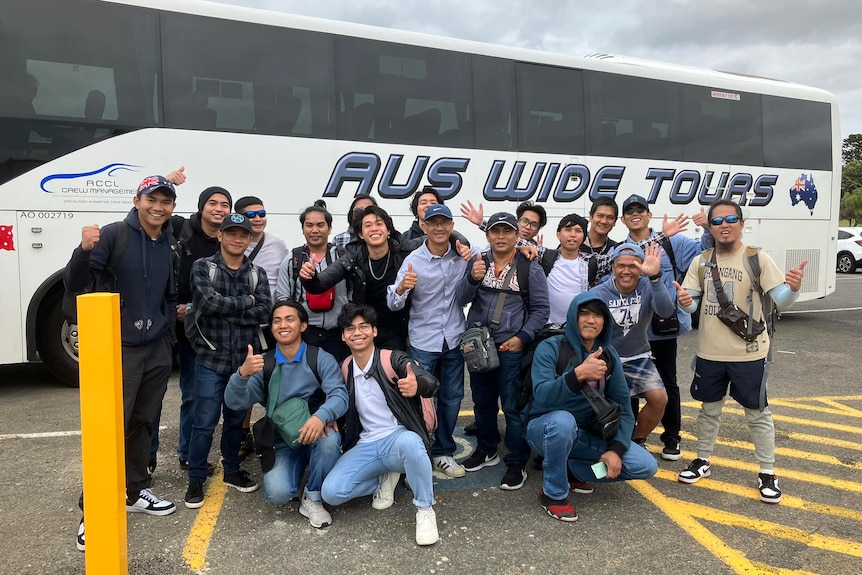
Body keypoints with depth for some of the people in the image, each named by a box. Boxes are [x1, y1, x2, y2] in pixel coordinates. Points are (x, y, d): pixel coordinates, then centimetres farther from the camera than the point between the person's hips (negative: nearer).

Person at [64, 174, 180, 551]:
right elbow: (75, 285, -15)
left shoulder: (172, 245, 6)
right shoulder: (113, 235, -10)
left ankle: (135, 492, 29)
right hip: (119, 347, -5)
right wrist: (84, 250, -31)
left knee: (144, 423, 14)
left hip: (158, 348, 5)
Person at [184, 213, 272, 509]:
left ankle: (232, 470, 31)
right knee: (205, 421, 0)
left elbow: (263, 311, -7)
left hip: (246, 357, 3)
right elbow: (208, 302, -18)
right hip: (211, 357, -3)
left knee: (236, 418, 14)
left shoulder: (257, 273, 7)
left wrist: (223, 307, -14)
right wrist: (245, 302, -9)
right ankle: (196, 480, 15)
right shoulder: (203, 267, -1)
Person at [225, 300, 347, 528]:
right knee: (277, 493, -24)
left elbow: (339, 395, -21)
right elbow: (235, 403, -11)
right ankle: (294, 470, 14)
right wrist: (242, 374, -32)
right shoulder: (262, 364, 0)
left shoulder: (321, 359, -7)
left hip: (317, 434, -1)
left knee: (329, 439, -35)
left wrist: (321, 417, -43)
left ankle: (312, 499, -9)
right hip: (282, 443, 1)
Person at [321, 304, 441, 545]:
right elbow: (343, 407, 18)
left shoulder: (392, 359, -12)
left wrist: (417, 385, -54)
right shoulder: (345, 368, 3)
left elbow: (431, 382, -29)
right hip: (366, 446, 5)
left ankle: (425, 510, -18)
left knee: (409, 441, -41)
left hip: (399, 438, -5)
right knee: (331, 492, -16)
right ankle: (386, 477, 11)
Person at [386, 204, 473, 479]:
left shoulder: (462, 254, -3)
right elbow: (393, 304, -14)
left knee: (452, 398, 12)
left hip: (454, 339, 3)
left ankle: (443, 452, 29)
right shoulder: (414, 260, -11)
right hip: (423, 342, -3)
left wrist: (471, 261, -10)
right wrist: (402, 287, -37)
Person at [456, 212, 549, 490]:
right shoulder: (477, 262, 4)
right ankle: (486, 451, 36)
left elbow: (540, 309, -2)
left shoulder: (530, 268, -4)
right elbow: (461, 299, -4)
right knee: (482, 403, 18)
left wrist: (522, 337, -13)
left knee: (513, 407, 0)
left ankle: (516, 464, 13)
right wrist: (473, 278, -24)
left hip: (512, 347, -4)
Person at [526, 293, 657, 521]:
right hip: (547, 429, -5)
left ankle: (571, 469, 6)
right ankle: (553, 493, -15)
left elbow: (623, 407, -1)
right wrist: (579, 374, -47)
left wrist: (616, 449, -16)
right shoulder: (550, 348, -16)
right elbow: (542, 396, -32)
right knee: (562, 420, -40)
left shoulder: (609, 355, -1)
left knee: (646, 466, -10)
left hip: (588, 435, 5)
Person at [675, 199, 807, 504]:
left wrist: (793, 288, -36)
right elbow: (691, 301, 3)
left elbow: (780, 302, -13)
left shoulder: (757, 258, -8)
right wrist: (684, 301, -22)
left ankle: (767, 473, 21)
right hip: (709, 352, 3)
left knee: (758, 413, 7)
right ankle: (702, 461, 33)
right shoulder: (701, 262, 2)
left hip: (749, 353, -3)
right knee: (709, 408, 17)